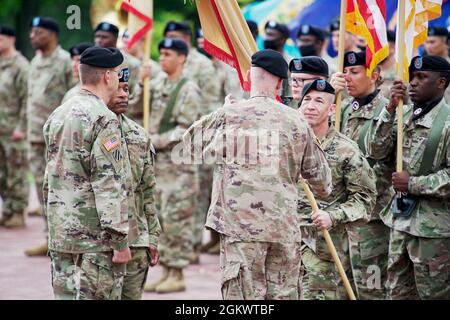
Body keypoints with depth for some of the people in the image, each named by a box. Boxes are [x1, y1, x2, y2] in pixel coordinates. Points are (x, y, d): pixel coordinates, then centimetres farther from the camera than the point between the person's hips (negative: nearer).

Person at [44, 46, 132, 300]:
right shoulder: (104, 120, -14)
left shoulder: (57, 116, 12)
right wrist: (120, 241, -16)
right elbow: (110, 186, -18)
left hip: (60, 234, 8)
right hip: (96, 237, -8)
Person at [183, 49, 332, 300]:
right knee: (284, 294, 7)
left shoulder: (228, 115, -1)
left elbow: (190, 143, 13)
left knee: (244, 297, -2)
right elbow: (319, 175, 12)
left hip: (240, 225, -2)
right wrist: (324, 190, 36)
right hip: (285, 227, 2)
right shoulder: (296, 121, 4)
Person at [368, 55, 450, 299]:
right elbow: (377, 151, 3)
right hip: (401, 217, 7)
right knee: (398, 292, 14)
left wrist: (413, 184, -16)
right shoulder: (405, 115, 9)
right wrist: (390, 110, -5)